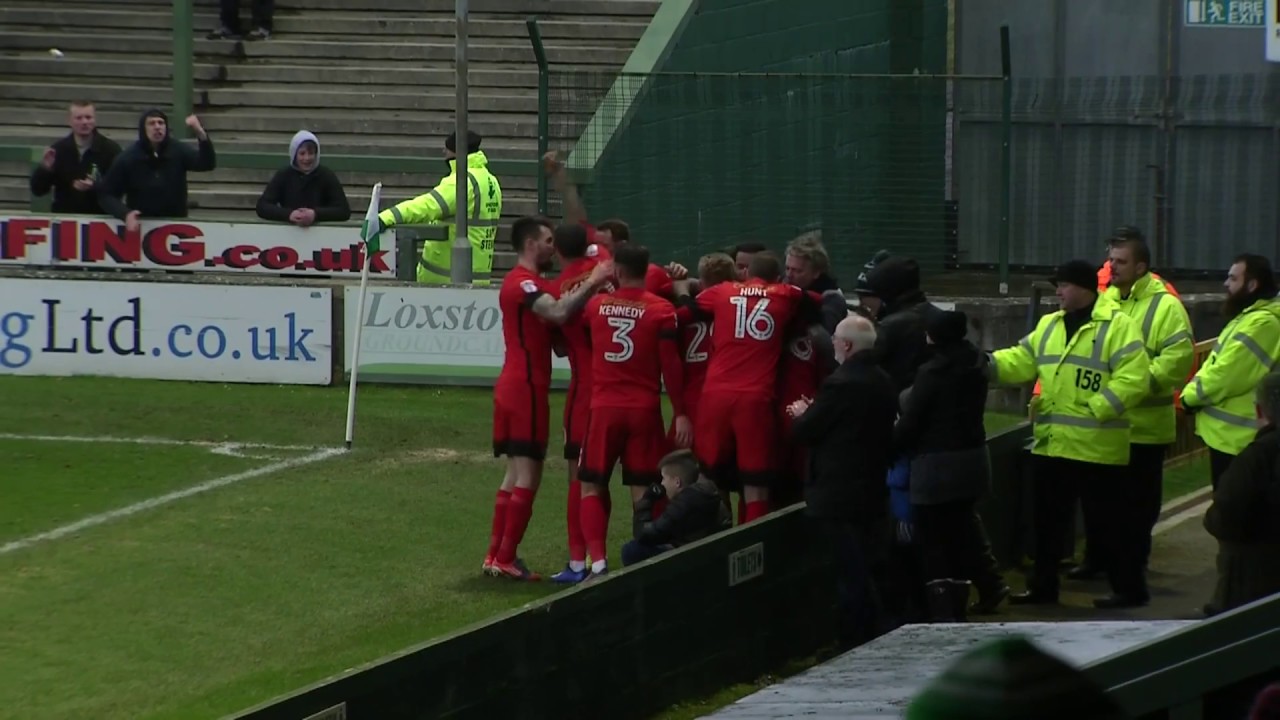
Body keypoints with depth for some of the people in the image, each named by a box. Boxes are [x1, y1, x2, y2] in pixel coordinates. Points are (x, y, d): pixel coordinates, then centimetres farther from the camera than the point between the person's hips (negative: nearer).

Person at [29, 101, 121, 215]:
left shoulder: (111, 149, -1)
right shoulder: (58, 149, 5)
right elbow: (37, 190, 6)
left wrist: (94, 188, -25)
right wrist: (44, 168, -13)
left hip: (98, 218, -1)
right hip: (63, 217, 1)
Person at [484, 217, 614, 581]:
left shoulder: (527, 282, 19)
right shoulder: (523, 283, -14)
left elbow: (557, 314, 13)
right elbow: (559, 312, -32)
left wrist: (588, 289, 0)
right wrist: (591, 284, -23)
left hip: (515, 387, 10)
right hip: (526, 388, -10)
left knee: (516, 474, 14)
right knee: (527, 476, -8)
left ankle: (496, 556, 16)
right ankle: (505, 559, -7)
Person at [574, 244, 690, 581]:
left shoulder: (596, 305, 1)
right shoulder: (661, 310, -5)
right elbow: (671, 365, -8)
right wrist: (680, 413, -3)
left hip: (604, 408, 1)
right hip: (645, 411, -1)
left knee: (592, 486, 9)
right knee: (643, 490, 6)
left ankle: (598, 562, -6)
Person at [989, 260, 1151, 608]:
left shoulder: (1118, 326, -10)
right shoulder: (1049, 325, 14)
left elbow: (1133, 379, -17)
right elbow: (1021, 361, 10)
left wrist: (1095, 409, -21)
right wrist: (988, 363, -8)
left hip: (1096, 445, -7)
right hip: (1052, 443, 7)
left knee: (1109, 517, -1)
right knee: (1047, 516, 13)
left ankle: (1130, 588, 7)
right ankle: (1043, 585, 24)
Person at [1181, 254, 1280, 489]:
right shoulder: (1249, 317, 17)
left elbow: (1227, 375, -23)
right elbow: (1215, 366, 21)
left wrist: (1191, 396, -8)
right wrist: (1191, 392, 4)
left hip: (1236, 436, -11)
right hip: (1227, 432, 11)